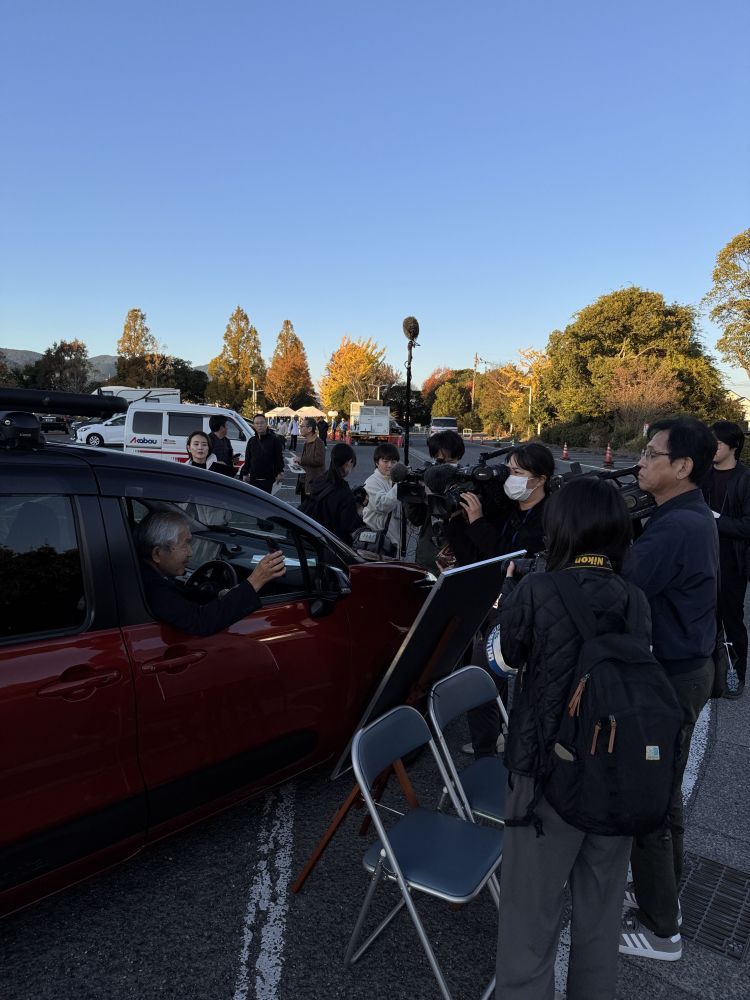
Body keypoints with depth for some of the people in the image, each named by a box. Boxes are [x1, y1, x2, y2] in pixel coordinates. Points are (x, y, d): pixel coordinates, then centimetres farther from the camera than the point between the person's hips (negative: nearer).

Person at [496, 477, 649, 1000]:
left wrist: (510, 589, 13)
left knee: (532, 910, 13)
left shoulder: (536, 591, -17)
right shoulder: (636, 599, -6)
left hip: (548, 767, -4)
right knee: (601, 908, 23)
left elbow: (509, 655, -1)